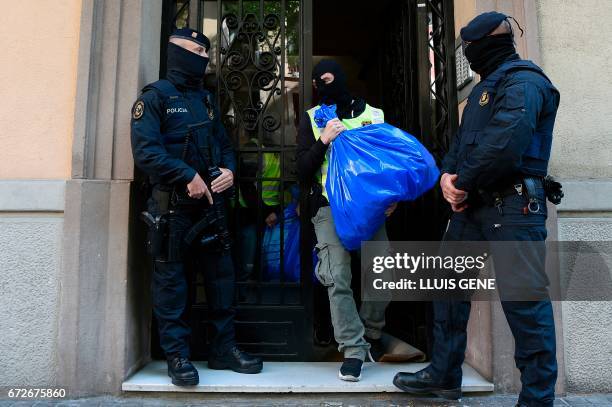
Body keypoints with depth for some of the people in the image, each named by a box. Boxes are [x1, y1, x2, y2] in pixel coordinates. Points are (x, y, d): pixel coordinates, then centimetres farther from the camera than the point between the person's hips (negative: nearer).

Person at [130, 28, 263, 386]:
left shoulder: (205, 98, 19)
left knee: (222, 273, 8)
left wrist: (229, 170, -1)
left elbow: (223, 143, 19)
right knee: (171, 278, 1)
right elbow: (146, 151, -15)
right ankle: (178, 355, 12)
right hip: (172, 205, -6)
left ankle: (224, 349, 20)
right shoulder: (155, 96, -3)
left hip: (211, 200, 7)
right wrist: (187, 176, -21)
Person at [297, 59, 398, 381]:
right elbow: (303, 173, 2)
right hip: (329, 207, -1)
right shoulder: (311, 119, 9)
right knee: (338, 277, -11)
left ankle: (371, 331, 24)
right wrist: (323, 141, -13)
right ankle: (353, 349, 2)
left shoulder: (372, 114, 11)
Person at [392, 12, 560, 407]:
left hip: (513, 202, -10)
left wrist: (465, 185, -13)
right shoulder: (485, 87, 23)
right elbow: (463, 140, 19)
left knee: (523, 299, -6)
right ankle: (444, 375, 25)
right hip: (473, 202, 10)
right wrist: (448, 174, -1)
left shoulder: (523, 82, -8)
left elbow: (504, 143, -23)